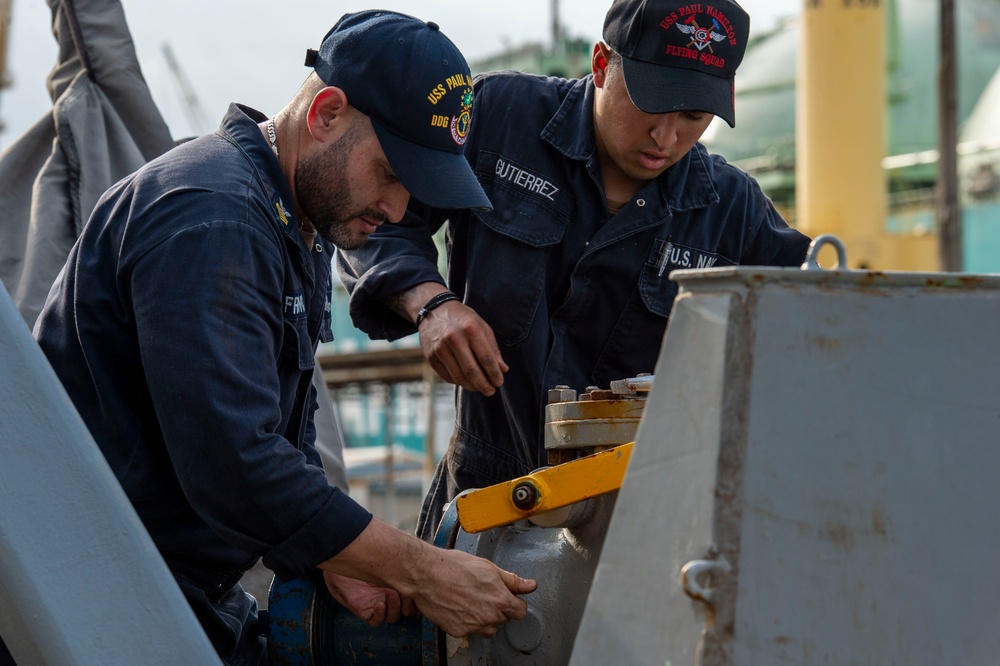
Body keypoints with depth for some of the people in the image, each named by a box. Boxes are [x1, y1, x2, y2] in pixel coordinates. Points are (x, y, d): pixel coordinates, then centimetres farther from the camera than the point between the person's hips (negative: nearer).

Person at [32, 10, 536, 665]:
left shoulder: (304, 229, 12)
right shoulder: (212, 219, -22)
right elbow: (235, 466, -30)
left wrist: (336, 565, 2)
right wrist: (423, 572, -24)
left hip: (201, 593, 9)